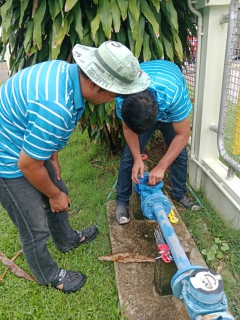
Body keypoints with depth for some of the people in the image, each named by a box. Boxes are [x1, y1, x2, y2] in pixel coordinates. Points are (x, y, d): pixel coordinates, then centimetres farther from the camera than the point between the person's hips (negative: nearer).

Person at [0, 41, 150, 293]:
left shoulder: (68, 71, -8)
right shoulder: (55, 108, -37)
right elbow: (28, 165, -25)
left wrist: (53, 156, 13)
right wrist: (53, 194, -8)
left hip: (28, 147, 9)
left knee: (59, 194, 24)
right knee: (36, 228, 7)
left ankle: (66, 240, 51)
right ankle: (48, 275, 35)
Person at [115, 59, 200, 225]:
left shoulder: (174, 93, -46)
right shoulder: (122, 98, -38)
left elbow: (183, 135, -33)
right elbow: (128, 128, -18)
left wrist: (161, 167, -33)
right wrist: (138, 159, -24)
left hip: (170, 111, 0)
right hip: (136, 111, 1)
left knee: (180, 153, -2)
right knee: (130, 155, -9)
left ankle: (180, 194, 22)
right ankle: (122, 201, 6)